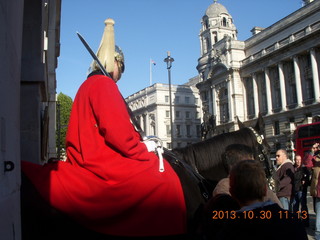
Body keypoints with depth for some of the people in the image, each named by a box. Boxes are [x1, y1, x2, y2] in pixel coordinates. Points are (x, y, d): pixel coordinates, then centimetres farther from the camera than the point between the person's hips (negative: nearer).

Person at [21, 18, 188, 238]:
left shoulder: (89, 84, 21)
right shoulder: (103, 83, -9)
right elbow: (115, 129, -19)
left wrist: (139, 143, 13)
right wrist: (144, 150, -7)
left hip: (90, 159, 10)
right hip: (104, 165, -10)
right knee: (163, 177, -12)